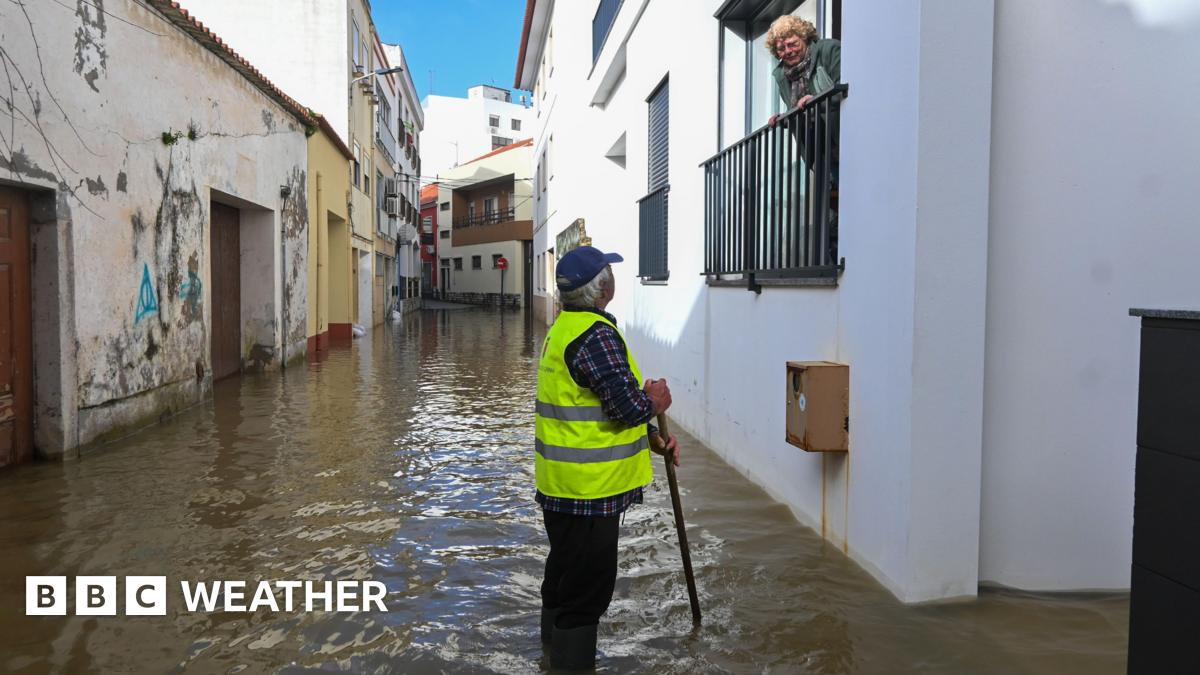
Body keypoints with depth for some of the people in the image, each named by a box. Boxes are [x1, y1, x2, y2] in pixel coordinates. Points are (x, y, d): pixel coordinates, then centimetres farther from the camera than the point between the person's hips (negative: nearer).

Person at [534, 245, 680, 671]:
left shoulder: (563, 328, 11)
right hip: (589, 488, -10)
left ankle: (557, 651, 40)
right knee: (588, 585, 2)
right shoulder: (597, 335, -21)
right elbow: (629, 406, -24)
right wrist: (655, 401, -2)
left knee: (565, 575, 24)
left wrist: (653, 439, 8)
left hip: (562, 483, 10)